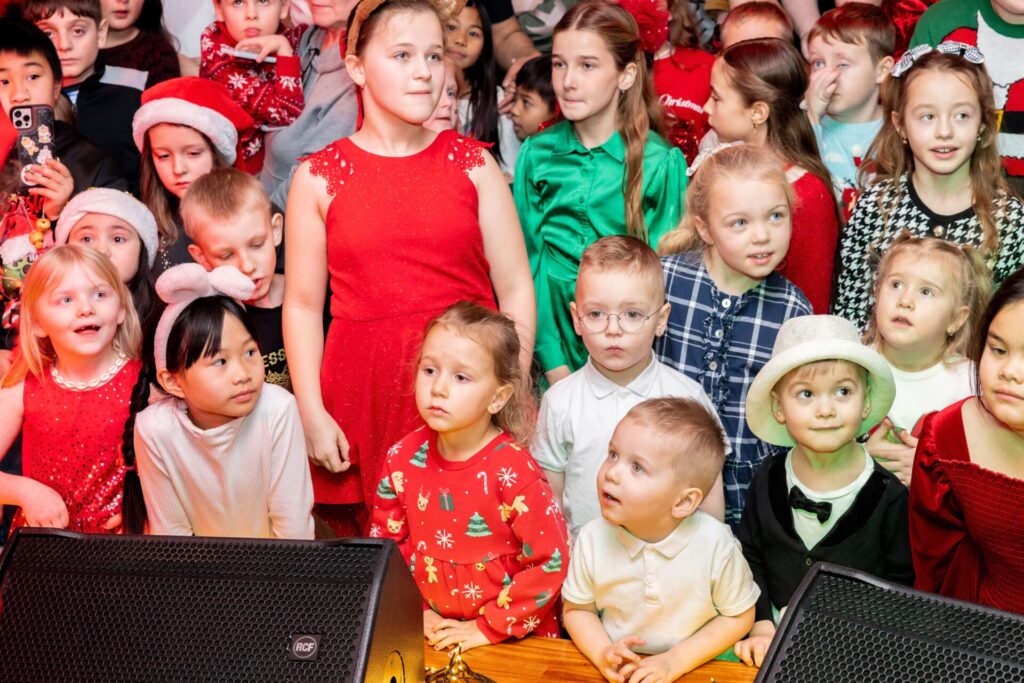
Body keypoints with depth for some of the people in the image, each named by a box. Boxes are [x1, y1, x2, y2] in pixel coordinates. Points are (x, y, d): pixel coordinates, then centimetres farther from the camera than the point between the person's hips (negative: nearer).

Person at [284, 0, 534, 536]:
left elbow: (515, 291, 4)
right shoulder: (318, 178, 4)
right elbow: (303, 304, 4)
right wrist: (311, 412, -3)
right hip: (365, 393, 0)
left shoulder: (472, 164, 6)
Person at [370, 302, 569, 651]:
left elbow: (550, 562, -14)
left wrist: (488, 627, -11)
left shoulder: (514, 472, -16)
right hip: (429, 634, 3)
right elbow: (385, 540, 8)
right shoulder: (402, 458, -4)